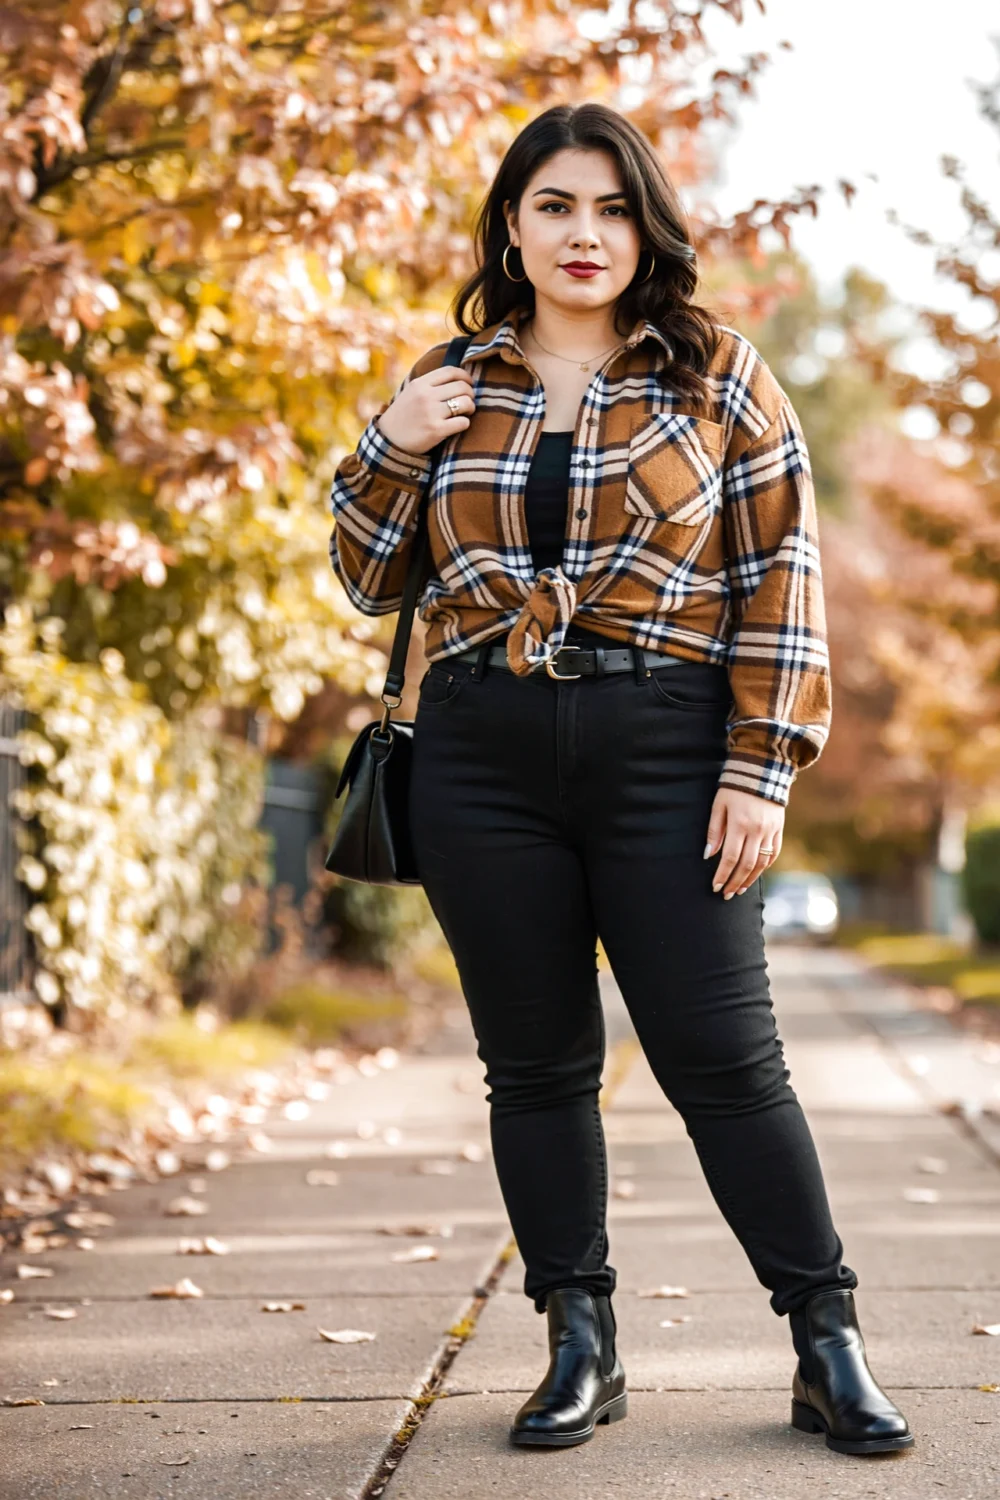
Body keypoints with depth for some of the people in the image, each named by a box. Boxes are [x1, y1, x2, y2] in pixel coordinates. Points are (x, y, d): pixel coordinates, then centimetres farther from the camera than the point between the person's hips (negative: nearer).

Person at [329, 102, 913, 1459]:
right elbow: (369, 581, 16)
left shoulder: (715, 372, 4)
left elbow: (781, 576, 0)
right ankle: (581, 1347, 18)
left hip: (665, 748, -3)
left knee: (721, 1054, -4)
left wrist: (760, 771, -9)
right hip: (483, 757, 3)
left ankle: (829, 1349, 7)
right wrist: (390, 449, -2)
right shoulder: (452, 388, 11)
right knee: (535, 1064, 7)